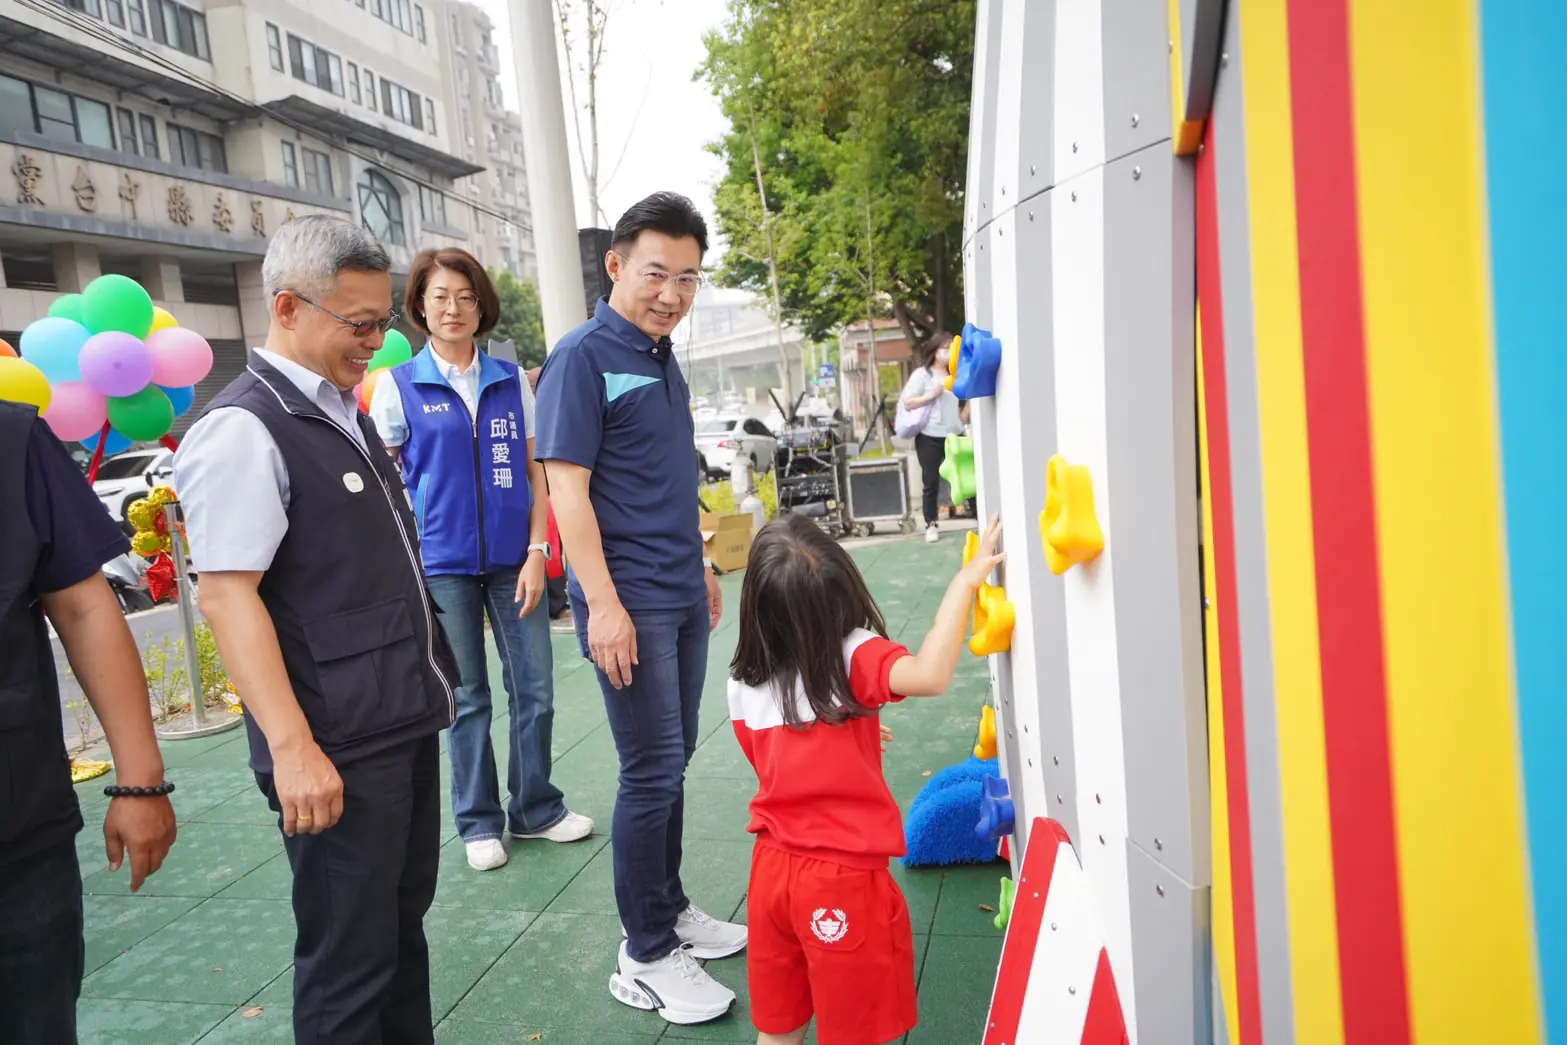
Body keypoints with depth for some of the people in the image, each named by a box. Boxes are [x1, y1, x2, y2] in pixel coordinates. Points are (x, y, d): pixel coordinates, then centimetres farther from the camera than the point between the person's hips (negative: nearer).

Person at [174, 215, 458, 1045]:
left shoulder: (346, 415, 12)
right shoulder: (243, 430, -16)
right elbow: (227, 595, -20)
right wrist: (293, 748, -24)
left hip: (407, 722, 9)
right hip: (339, 751, -8)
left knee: (403, 919, 22)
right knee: (350, 958, 6)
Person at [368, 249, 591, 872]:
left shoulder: (511, 381, 7)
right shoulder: (399, 385, 1)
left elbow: (536, 472, 7)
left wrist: (537, 551, -2)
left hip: (512, 559, 2)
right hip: (442, 563, -2)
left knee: (534, 690, 5)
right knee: (467, 699, 7)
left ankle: (535, 809, 23)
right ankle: (479, 822, 22)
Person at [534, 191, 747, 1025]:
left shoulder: (663, 359, 13)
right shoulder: (582, 357, -11)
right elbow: (567, 489, -16)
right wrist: (603, 603, -21)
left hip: (681, 596, 8)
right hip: (629, 602, -8)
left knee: (672, 763, 16)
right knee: (652, 772, -1)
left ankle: (669, 910, 32)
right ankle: (645, 959, 13)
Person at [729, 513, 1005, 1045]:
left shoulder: (743, 684, -2)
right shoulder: (852, 658, -18)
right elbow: (930, 675, -38)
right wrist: (967, 580, -31)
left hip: (773, 867, 5)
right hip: (843, 879, -5)